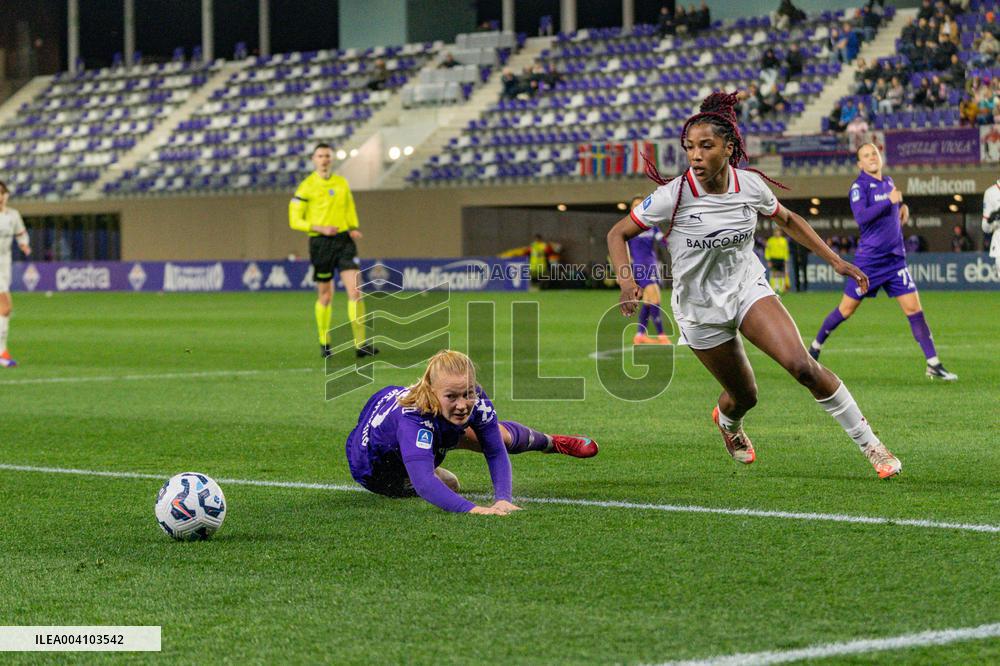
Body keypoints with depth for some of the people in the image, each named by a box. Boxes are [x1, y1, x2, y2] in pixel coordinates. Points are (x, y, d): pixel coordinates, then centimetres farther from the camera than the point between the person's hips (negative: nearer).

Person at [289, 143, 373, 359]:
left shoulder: (342, 183, 11)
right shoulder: (306, 187, -3)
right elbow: (294, 220, -4)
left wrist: (354, 228, 6)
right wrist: (320, 228, -16)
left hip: (344, 239, 3)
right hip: (320, 243, -3)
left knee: (355, 290, -10)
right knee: (325, 296, 4)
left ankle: (361, 343, -11)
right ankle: (324, 343, 23)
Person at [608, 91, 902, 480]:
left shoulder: (750, 185, -11)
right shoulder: (673, 196, -21)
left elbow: (787, 220, 10)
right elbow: (617, 234, -11)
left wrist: (835, 260, 6)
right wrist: (626, 281, -28)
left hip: (748, 287, 1)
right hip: (700, 309, -1)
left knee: (801, 366, -20)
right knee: (744, 396, 8)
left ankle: (869, 445, -7)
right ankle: (727, 422, 48)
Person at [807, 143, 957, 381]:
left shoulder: (888, 183, 12)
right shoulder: (859, 186, -8)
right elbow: (861, 216, -24)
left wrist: (902, 206, 9)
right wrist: (889, 201, -25)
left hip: (895, 259, 5)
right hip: (869, 260, -5)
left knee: (914, 308, -4)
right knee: (846, 309, 4)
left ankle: (933, 364, -4)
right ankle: (815, 347, 25)